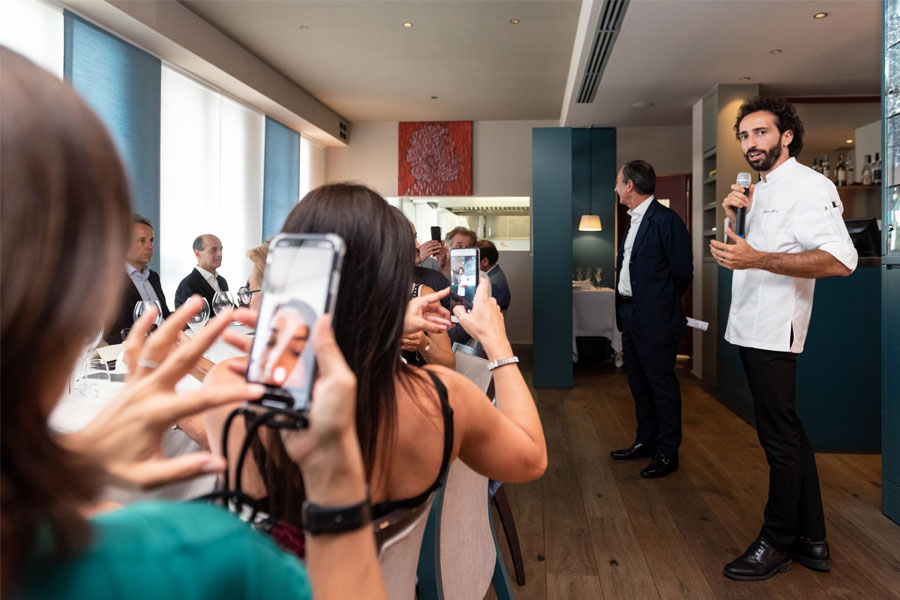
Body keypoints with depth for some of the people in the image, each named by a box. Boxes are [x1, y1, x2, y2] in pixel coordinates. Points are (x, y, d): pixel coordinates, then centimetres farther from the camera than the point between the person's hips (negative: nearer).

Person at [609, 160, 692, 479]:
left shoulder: (666, 219, -15)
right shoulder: (634, 221, 13)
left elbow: (682, 272, -14)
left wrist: (662, 302, 0)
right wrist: (624, 308, 11)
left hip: (655, 319, -9)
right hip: (630, 317, 9)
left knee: (662, 384, 2)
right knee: (639, 383, 18)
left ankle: (667, 453, 15)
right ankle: (646, 441, 32)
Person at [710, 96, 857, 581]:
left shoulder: (808, 185, -10)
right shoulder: (760, 190, 19)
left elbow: (841, 260, -22)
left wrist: (756, 259, -27)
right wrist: (735, 217, 10)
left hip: (775, 332, -10)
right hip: (750, 329, 10)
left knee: (780, 439, 1)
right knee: (788, 436, 15)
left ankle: (777, 543, 16)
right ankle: (812, 541, 27)